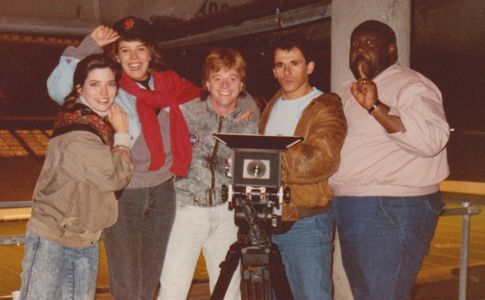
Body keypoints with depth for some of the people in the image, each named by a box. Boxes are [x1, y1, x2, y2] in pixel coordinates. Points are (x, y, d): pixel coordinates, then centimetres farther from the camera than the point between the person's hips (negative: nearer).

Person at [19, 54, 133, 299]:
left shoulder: (100, 123, 6)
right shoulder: (76, 135, -22)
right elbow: (115, 176, -20)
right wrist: (122, 135, -9)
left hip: (86, 243, 8)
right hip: (52, 242, -8)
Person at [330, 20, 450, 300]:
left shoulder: (410, 85, -8)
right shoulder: (355, 92, 21)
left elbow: (432, 138, -26)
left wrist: (375, 107, -31)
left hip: (392, 212, -9)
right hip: (352, 212, 9)